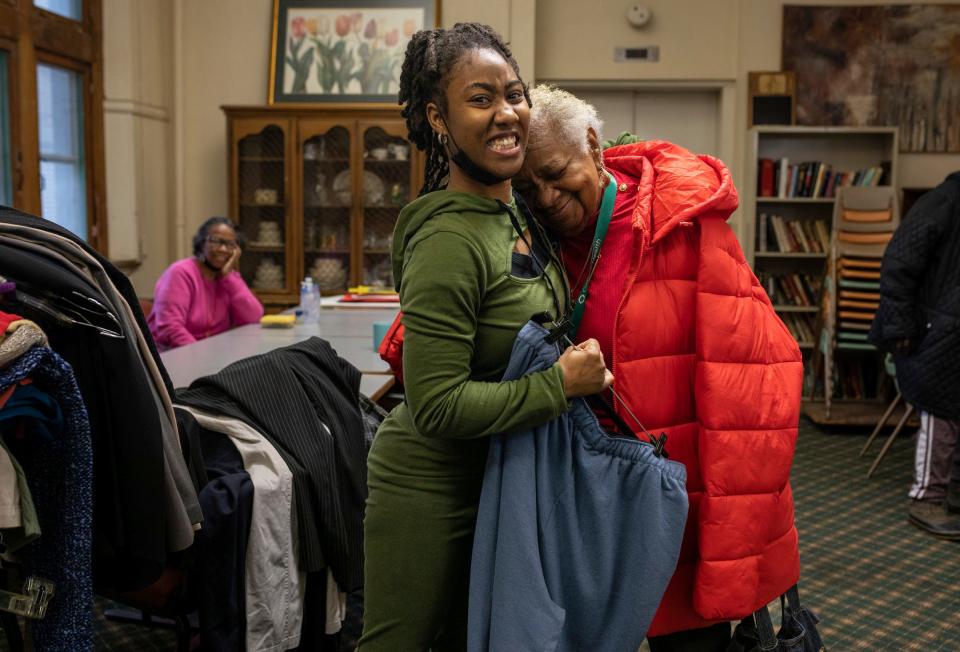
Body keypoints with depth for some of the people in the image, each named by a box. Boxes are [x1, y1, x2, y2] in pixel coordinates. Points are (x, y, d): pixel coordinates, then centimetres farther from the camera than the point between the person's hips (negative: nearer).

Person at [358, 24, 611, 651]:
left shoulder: (516, 212, 3)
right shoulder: (448, 239, -25)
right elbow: (438, 407, -26)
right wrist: (560, 383, -21)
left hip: (490, 481, 9)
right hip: (430, 488, -8)